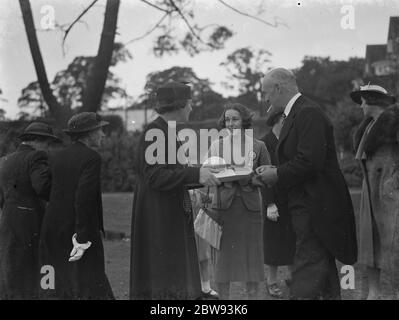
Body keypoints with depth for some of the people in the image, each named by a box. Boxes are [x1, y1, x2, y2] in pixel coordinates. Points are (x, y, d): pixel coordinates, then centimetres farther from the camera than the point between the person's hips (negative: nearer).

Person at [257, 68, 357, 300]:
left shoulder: (308, 113, -16)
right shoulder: (298, 112, 15)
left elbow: (310, 161, -25)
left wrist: (278, 174, -14)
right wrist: (273, 171, 4)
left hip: (314, 208, -11)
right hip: (309, 204, 11)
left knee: (306, 280, -11)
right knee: (324, 268, 18)